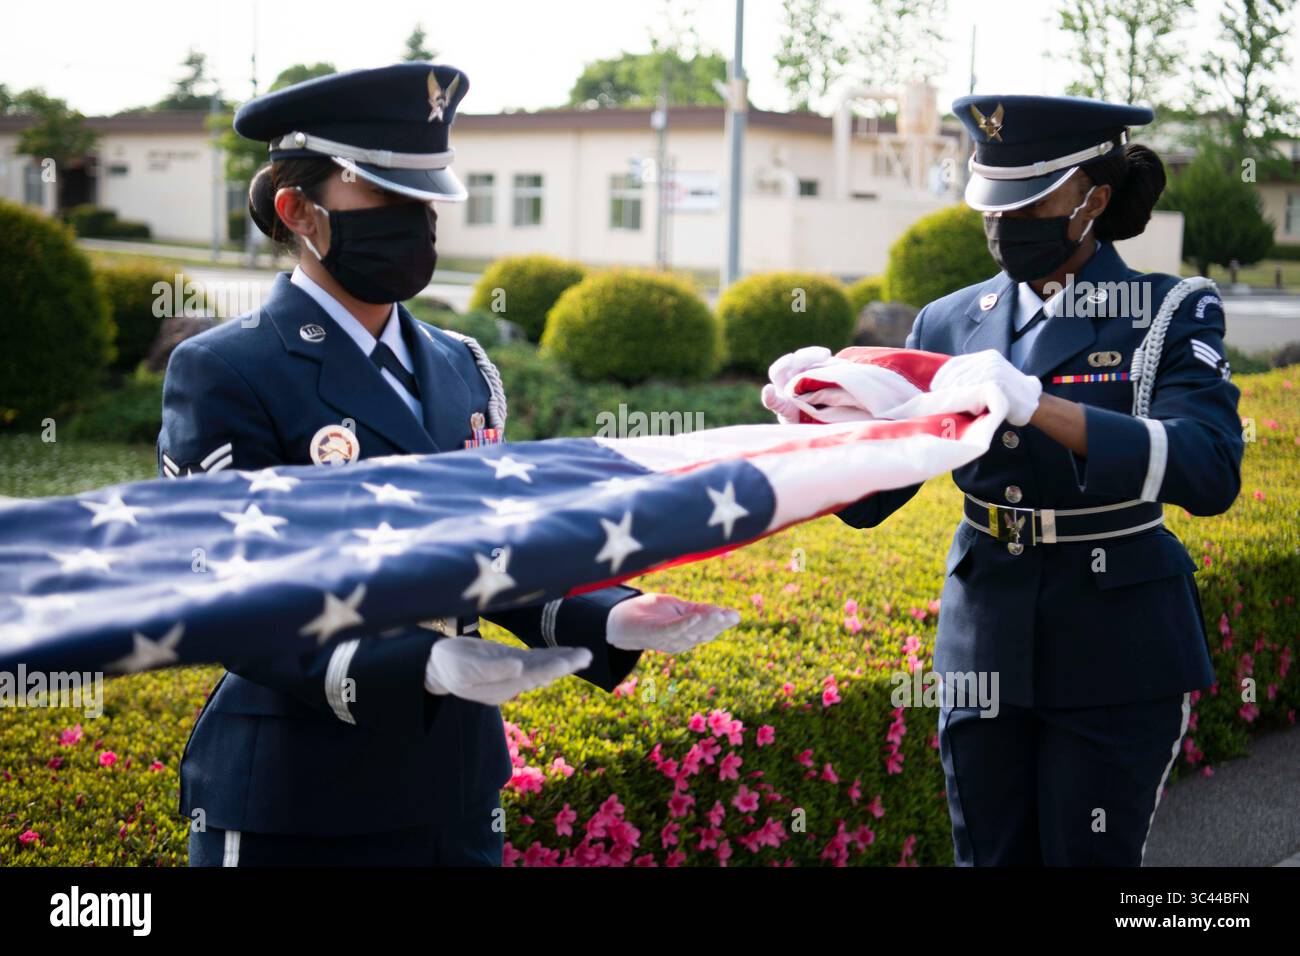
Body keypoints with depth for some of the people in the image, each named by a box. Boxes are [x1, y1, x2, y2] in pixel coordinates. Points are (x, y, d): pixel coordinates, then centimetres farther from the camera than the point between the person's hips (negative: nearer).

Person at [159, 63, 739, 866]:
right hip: (295, 813, -5)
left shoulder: (463, 369, 9)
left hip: (459, 794, 6)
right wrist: (424, 668, -30)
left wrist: (609, 619, -9)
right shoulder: (222, 374, -10)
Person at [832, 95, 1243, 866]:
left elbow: (1211, 472, -24)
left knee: (1087, 858, 6)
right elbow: (868, 497, 2)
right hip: (988, 650, 3)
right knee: (990, 856, 11)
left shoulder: (1171, 313, -6)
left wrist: (1037, 404, -33)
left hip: (1115, 653, -3)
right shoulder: (954, 324, 3)